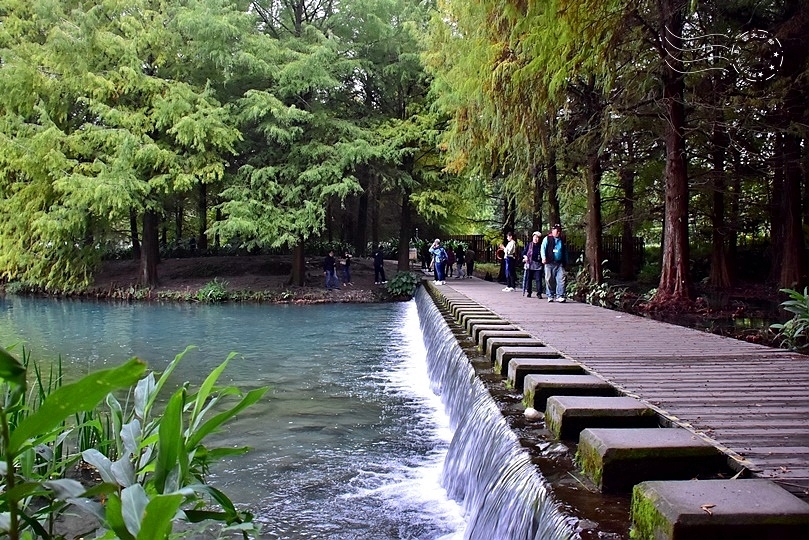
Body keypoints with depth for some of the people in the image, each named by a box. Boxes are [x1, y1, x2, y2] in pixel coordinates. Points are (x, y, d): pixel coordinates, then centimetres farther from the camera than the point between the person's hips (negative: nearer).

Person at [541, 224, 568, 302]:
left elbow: (565, 252, 23)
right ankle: (550, 296, 12)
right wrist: (544, 257, -15)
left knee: (561, 279, -9)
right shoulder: (547, 239, 6)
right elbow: (543, 248, -2)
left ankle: (559, 296, -10)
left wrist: (565, 262, 18)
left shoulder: (562, 241, 18)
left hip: (560, 263, 3)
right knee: (549, 280, 1)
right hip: (549, 263, -2)